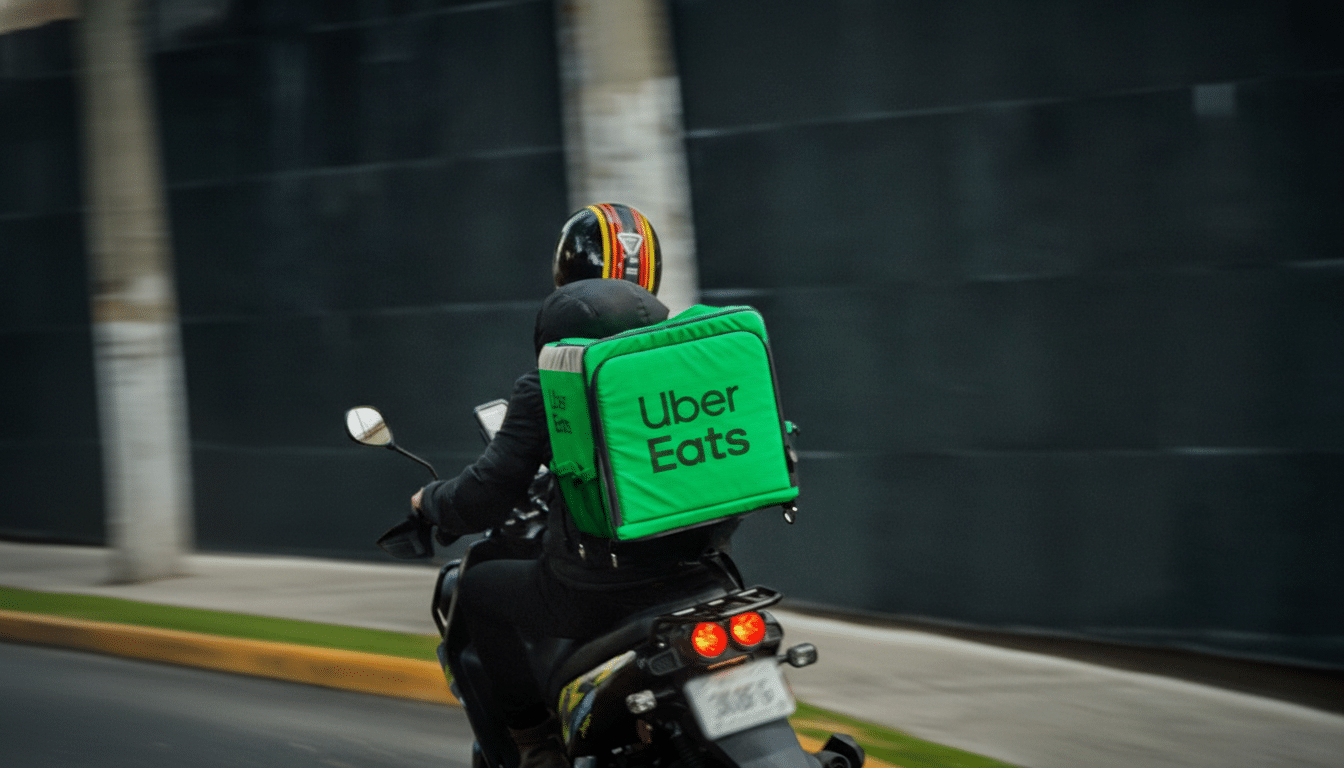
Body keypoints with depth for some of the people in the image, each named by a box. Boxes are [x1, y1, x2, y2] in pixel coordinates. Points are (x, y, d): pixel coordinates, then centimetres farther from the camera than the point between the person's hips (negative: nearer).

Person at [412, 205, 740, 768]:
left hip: (594, 589, -4)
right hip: (700, 570, 4)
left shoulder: (545, 388, -5)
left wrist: (430, 502, 17)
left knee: (478, 588, 22)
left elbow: (484, 498, -5)